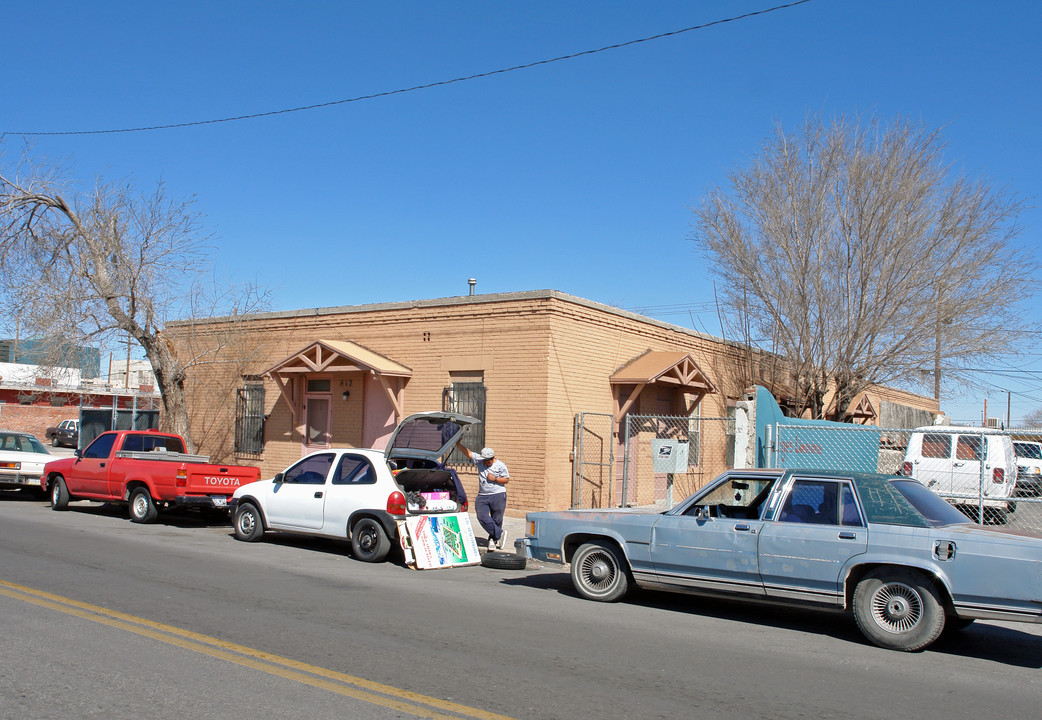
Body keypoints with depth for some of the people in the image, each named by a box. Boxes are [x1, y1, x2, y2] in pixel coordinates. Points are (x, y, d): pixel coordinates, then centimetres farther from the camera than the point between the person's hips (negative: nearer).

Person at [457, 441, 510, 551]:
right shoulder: (479, 460, 7)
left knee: (496, 520, 0)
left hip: (498, 495, -3)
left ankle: (493, 539, 16)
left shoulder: (500, 465, -2)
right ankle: (500, 534, -1)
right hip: (482, 496, 4)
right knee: (482, 517, -11)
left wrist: (495, 479, -12)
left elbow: (506, 479, 1)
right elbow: (467, 452, 3)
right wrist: (458, 443, -7)